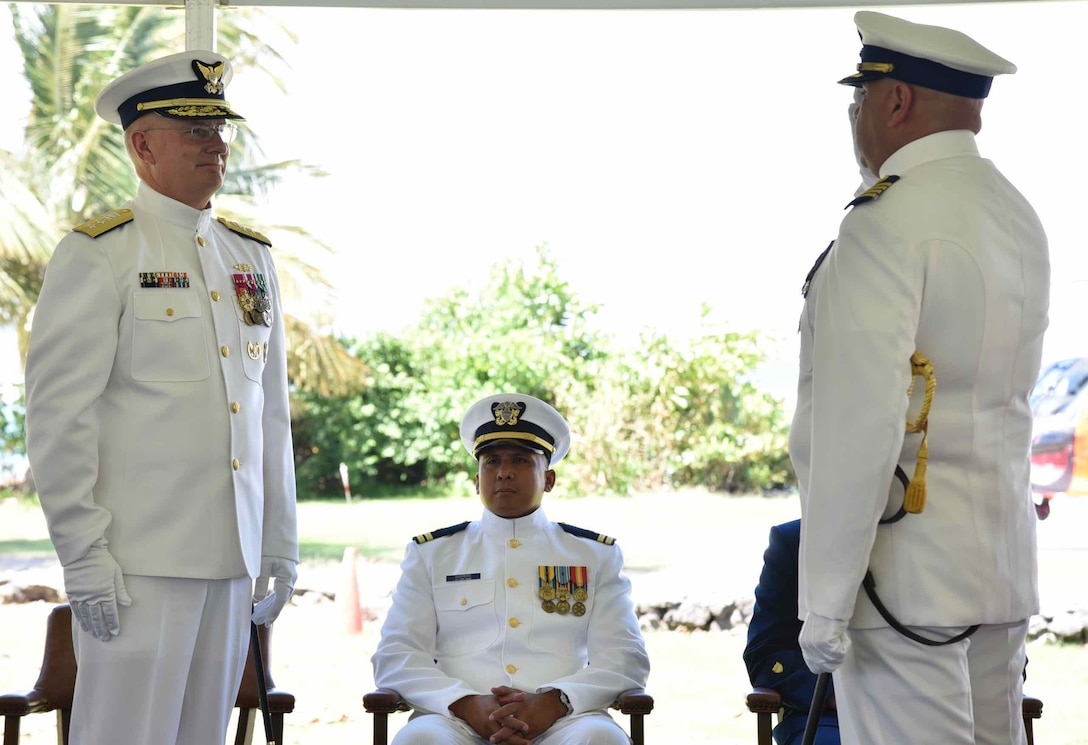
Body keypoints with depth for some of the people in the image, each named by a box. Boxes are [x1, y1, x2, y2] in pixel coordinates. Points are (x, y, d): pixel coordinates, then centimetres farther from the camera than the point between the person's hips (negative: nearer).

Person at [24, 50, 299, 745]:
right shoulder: (100, 253, -4)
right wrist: (84, 557, -14)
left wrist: (281, 545, 15)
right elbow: (58, 416, -9)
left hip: (234, 557, 6)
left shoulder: (253, 257, 16)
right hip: (142, 558, -6)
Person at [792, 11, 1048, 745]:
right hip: (1004, 559, 8)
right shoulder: (1019, 216, 13)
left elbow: (861, 422, -19)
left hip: (905, 573, -8)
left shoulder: (889, 223, -14)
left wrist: (824, 600, -17)